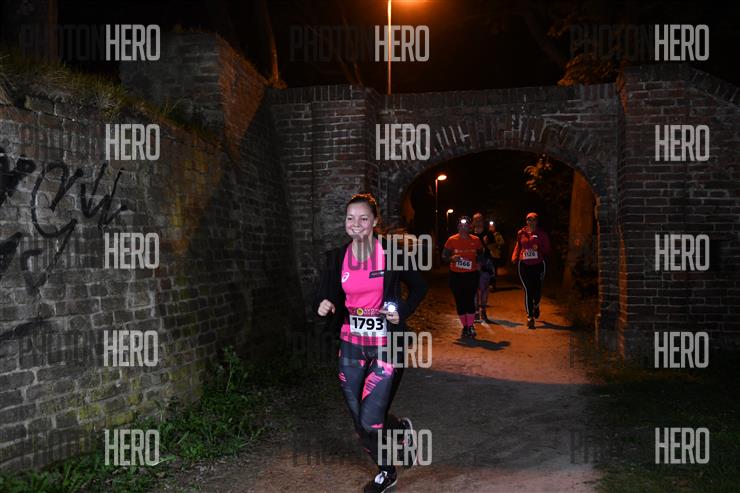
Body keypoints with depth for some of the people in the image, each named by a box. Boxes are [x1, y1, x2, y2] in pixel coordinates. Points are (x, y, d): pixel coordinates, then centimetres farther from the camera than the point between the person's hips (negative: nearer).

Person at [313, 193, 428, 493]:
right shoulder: (336, 258, 0)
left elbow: (419, 287, 5)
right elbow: (324, 299, 7)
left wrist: (403, 312, -10)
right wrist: (322, 306, -16)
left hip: (386, 345, -4)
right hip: (351, 344, 4)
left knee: (370, 421, -9)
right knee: (359, 422, 9)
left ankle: (401, 427, 28)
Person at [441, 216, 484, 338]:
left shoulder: (475, 240, 4)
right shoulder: (452, 240, -1)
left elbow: (481, 254, 17)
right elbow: (444, 257, 2)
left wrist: (478, 260, -7)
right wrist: (452, 258, -20)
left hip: (471, 274, 0)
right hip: (456, 275, 0)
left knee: (470, 300, -9)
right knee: (459, 301, 5)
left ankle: (470, 326, 1)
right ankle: (465, 326, 17)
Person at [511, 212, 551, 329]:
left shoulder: (542, 234, 2)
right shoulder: (521, 233, 6)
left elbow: (547, 250, 4)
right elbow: (518, 247, 17)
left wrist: (539, 248, -16)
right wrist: (514, 258, 0)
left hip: (538, 265, 0)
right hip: (524, 265, 0)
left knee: (537, 289, 1)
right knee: (528, 290, -4)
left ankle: (536, 306, 37)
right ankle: (530, 316, 3)